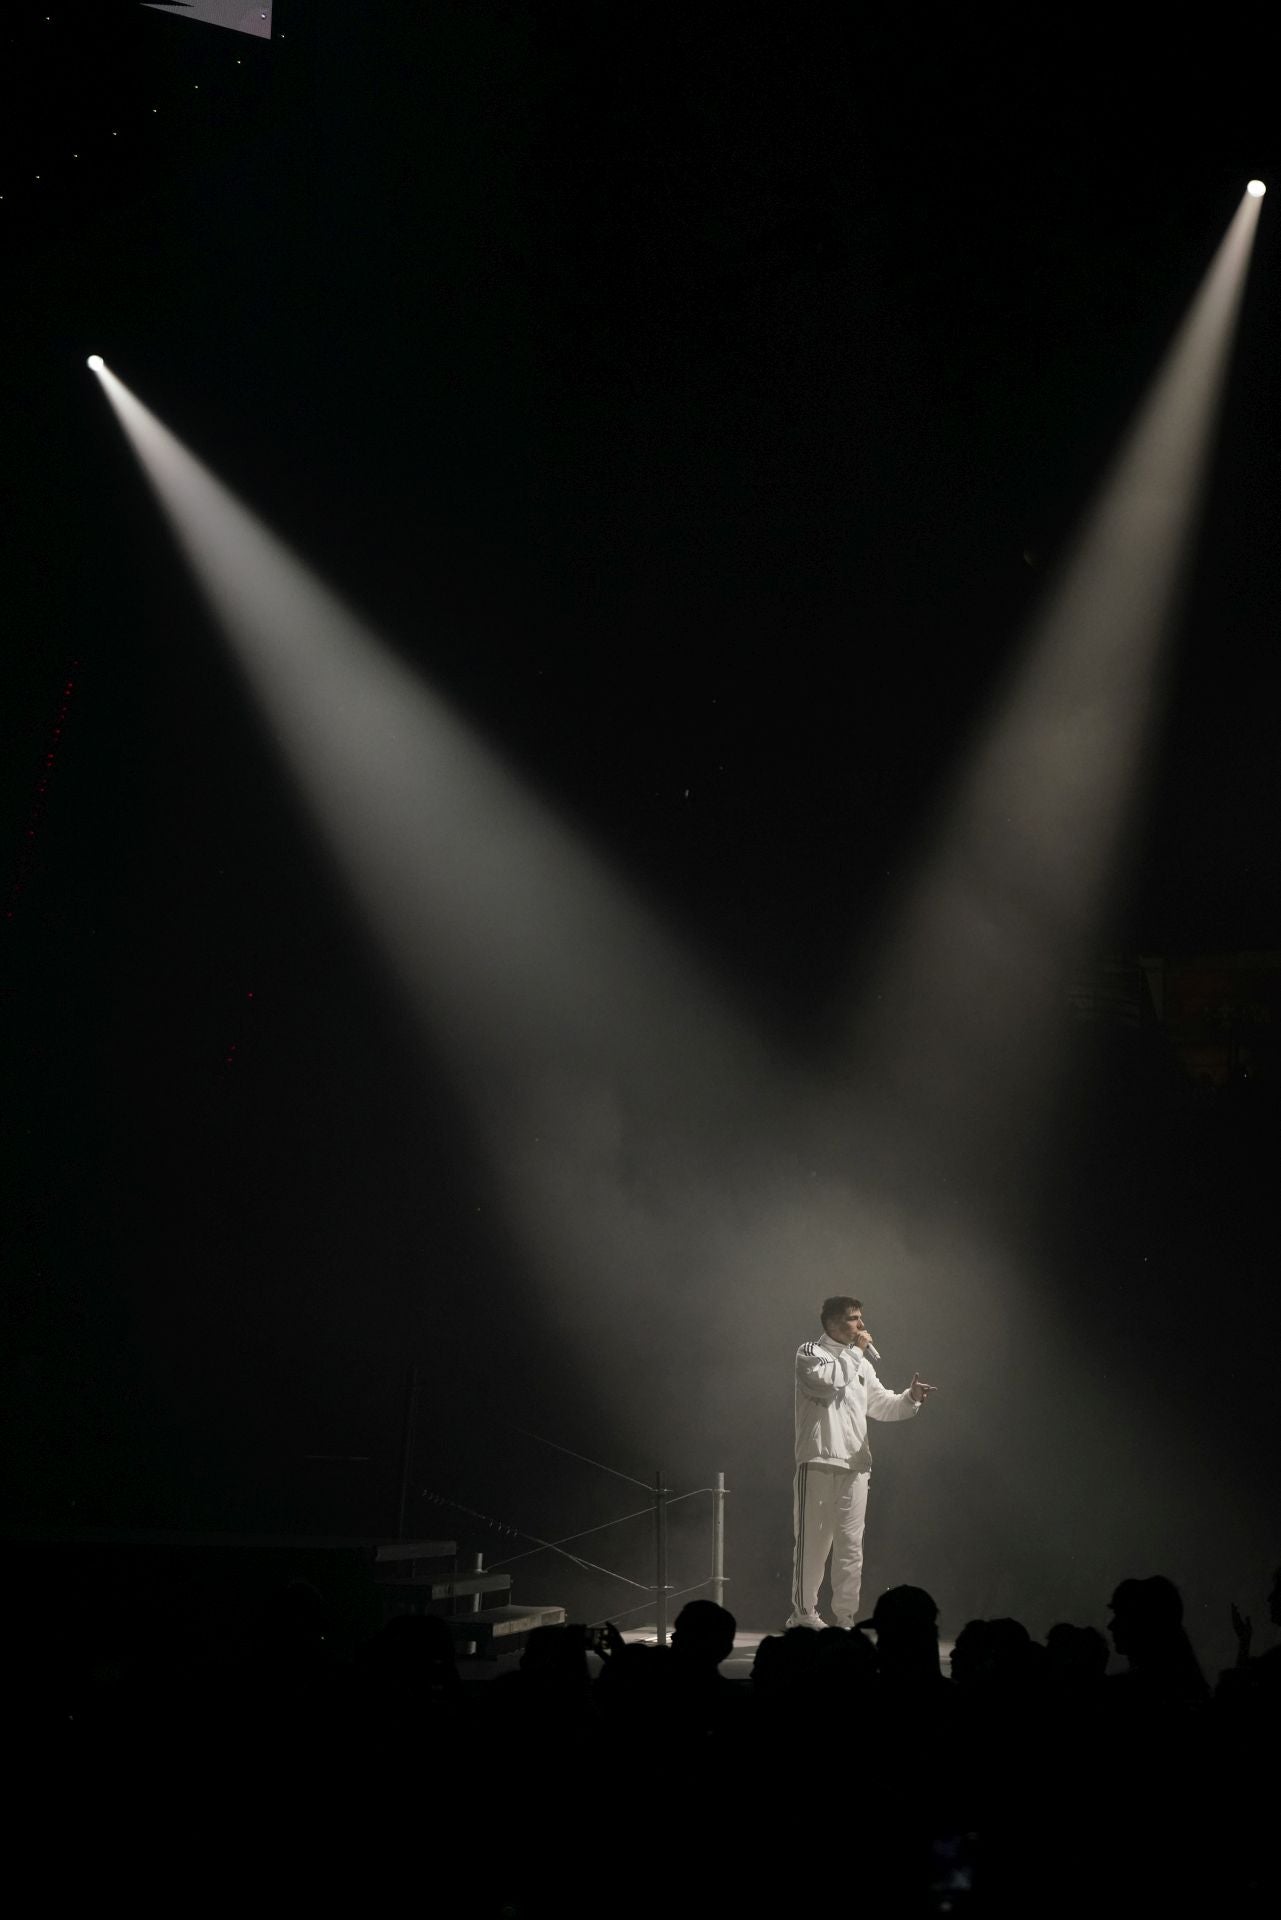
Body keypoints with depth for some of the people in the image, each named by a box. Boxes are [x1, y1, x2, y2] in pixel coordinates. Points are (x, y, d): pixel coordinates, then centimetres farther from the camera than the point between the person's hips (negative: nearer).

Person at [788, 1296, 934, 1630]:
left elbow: (882, 1405, 17)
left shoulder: (861, 1363, 19)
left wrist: (911, 1398, -2)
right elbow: (827, 1382, -19)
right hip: (819, 1463, -6)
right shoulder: (810, 1353, 0)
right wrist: (856, 1351, -8)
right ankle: (803, 1613, 6)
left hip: (855, 1465, 6)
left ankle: (845, 1618, 9)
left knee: (851, 1545, 4)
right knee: (813, 1542, -3)